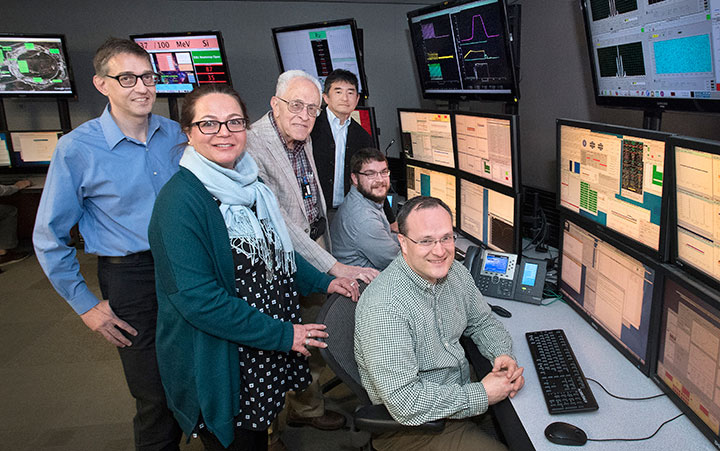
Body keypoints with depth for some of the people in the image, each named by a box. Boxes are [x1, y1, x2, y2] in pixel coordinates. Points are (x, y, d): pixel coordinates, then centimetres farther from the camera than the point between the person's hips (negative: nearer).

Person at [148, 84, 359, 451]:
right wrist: (282, 334, -21)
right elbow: (196, 297, -26)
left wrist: (323, 282, 6)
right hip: (218, 367, -7)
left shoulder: (250, 185, 4)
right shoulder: (180, 200, -21)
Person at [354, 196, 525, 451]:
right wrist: (482, 395, -24)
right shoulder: (383, 308, -30)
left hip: (462, 389, 7)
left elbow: (482, 322, 13)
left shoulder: (455, 272, -4)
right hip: (408, 423, -7)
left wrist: (502, 354, -9)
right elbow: (404, 402, -30)